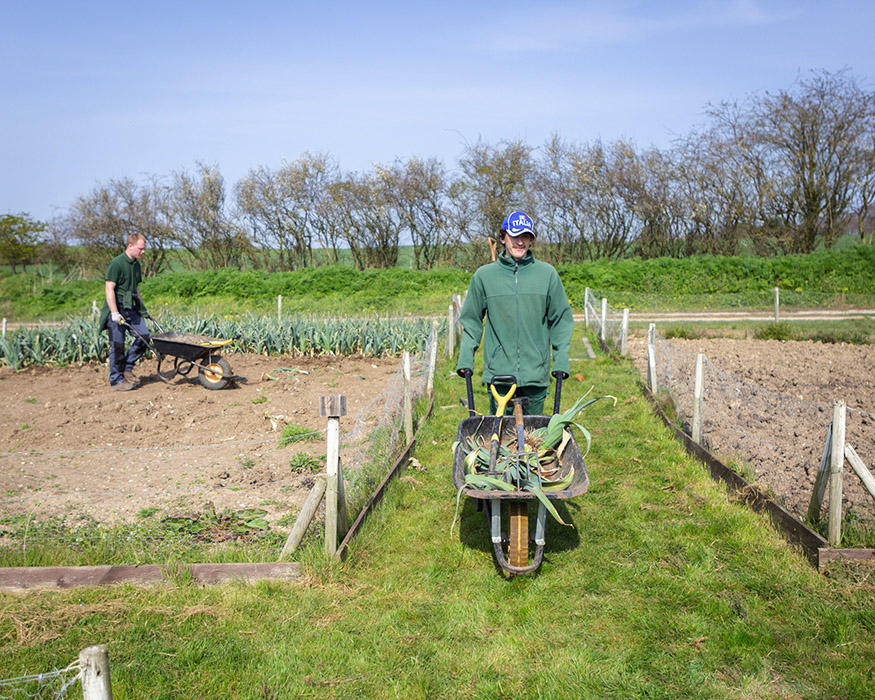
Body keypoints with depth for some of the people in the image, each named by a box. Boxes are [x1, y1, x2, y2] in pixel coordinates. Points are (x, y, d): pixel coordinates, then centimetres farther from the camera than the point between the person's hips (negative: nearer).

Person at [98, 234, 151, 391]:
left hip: (130, 308, 8)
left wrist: (142, 308, 22)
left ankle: (127, 368, 15)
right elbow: (109, 288, -17)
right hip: (117, 309, -8)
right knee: (117, 345, -4)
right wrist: (114, 312, -22)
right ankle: (116, 381, 4)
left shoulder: (136, 264, 13)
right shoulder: (116, 263, -13)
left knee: (143, 335, 1)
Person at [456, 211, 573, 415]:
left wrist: (561, 360, 3)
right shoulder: (484, 275, 3)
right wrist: (465, 359, 1)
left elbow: (561, 320, 9)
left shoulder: (547, 274, 4)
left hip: (536, 373, 1)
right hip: (498, 371, -1)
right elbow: (471, 321, 9)